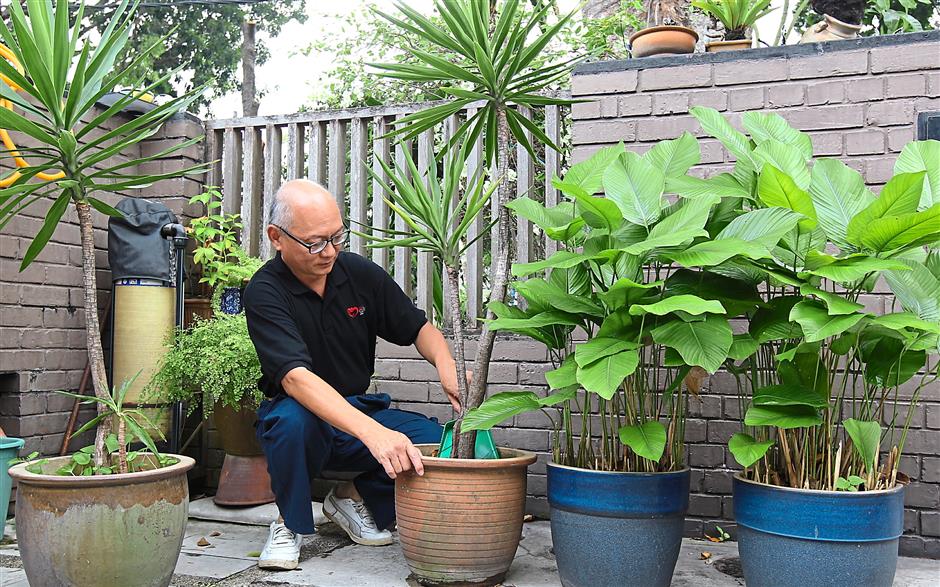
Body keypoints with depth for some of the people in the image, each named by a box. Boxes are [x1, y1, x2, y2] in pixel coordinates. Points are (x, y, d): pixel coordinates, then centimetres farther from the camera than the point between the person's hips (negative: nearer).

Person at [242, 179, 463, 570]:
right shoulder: (264, 292, -19)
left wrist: (446, 365, -21)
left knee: (435, 440, -21)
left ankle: (354, 498, 7)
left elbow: (418, 327, 4)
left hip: (360, 412, 4)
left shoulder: (361, 273, -4)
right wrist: (372, 433, -47)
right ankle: (290, 522, -8)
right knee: (292, 418, -38)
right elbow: (296, 377, -33)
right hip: (301, 419, -4)